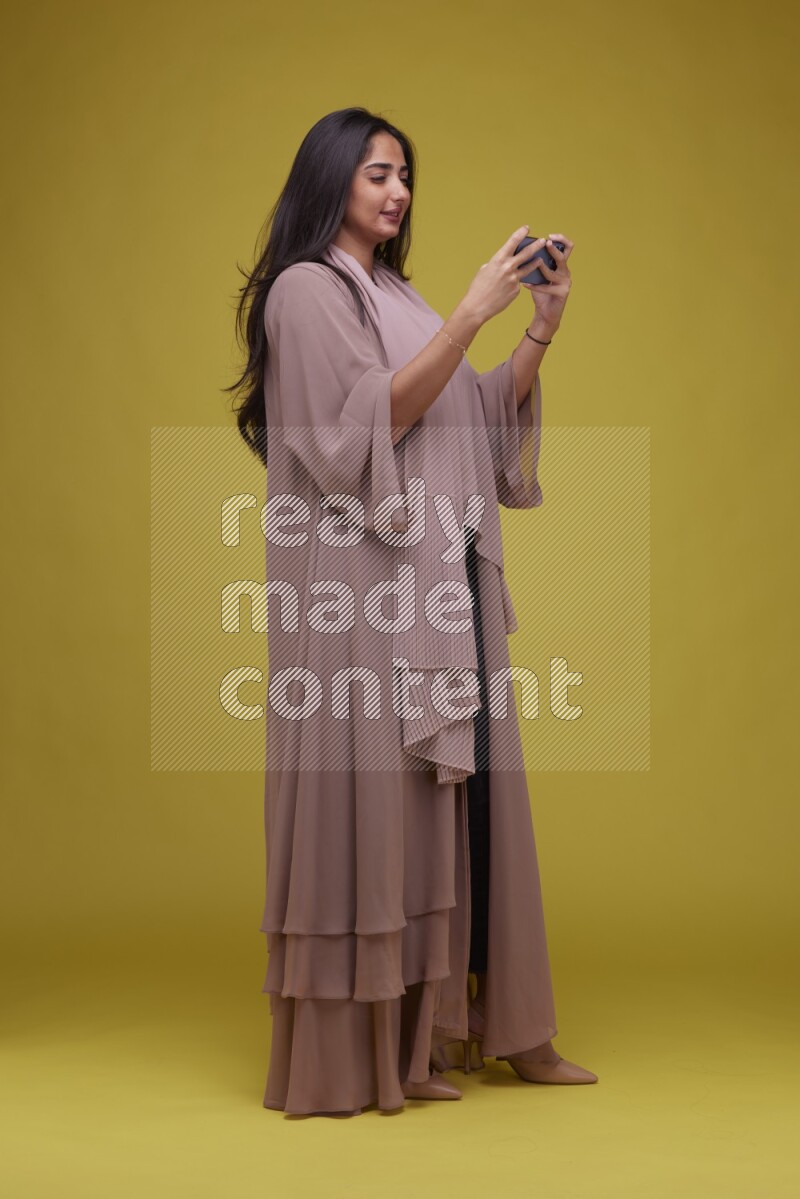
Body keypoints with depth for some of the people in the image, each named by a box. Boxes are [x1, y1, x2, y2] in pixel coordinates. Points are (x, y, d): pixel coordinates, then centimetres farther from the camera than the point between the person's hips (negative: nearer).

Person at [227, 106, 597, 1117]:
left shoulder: (395, 295, 22)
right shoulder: (306, 289, -3)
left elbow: (485, 413, 18)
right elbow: (373, 418, -15)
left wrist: (544, 325, 6)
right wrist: (473, 311, -16)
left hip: (444, 583, 8)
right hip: (366, 580, -8)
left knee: (454, 794, 6)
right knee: (373, 795, -7)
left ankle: (462, 1022, 12)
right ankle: (359, 1050, 0)